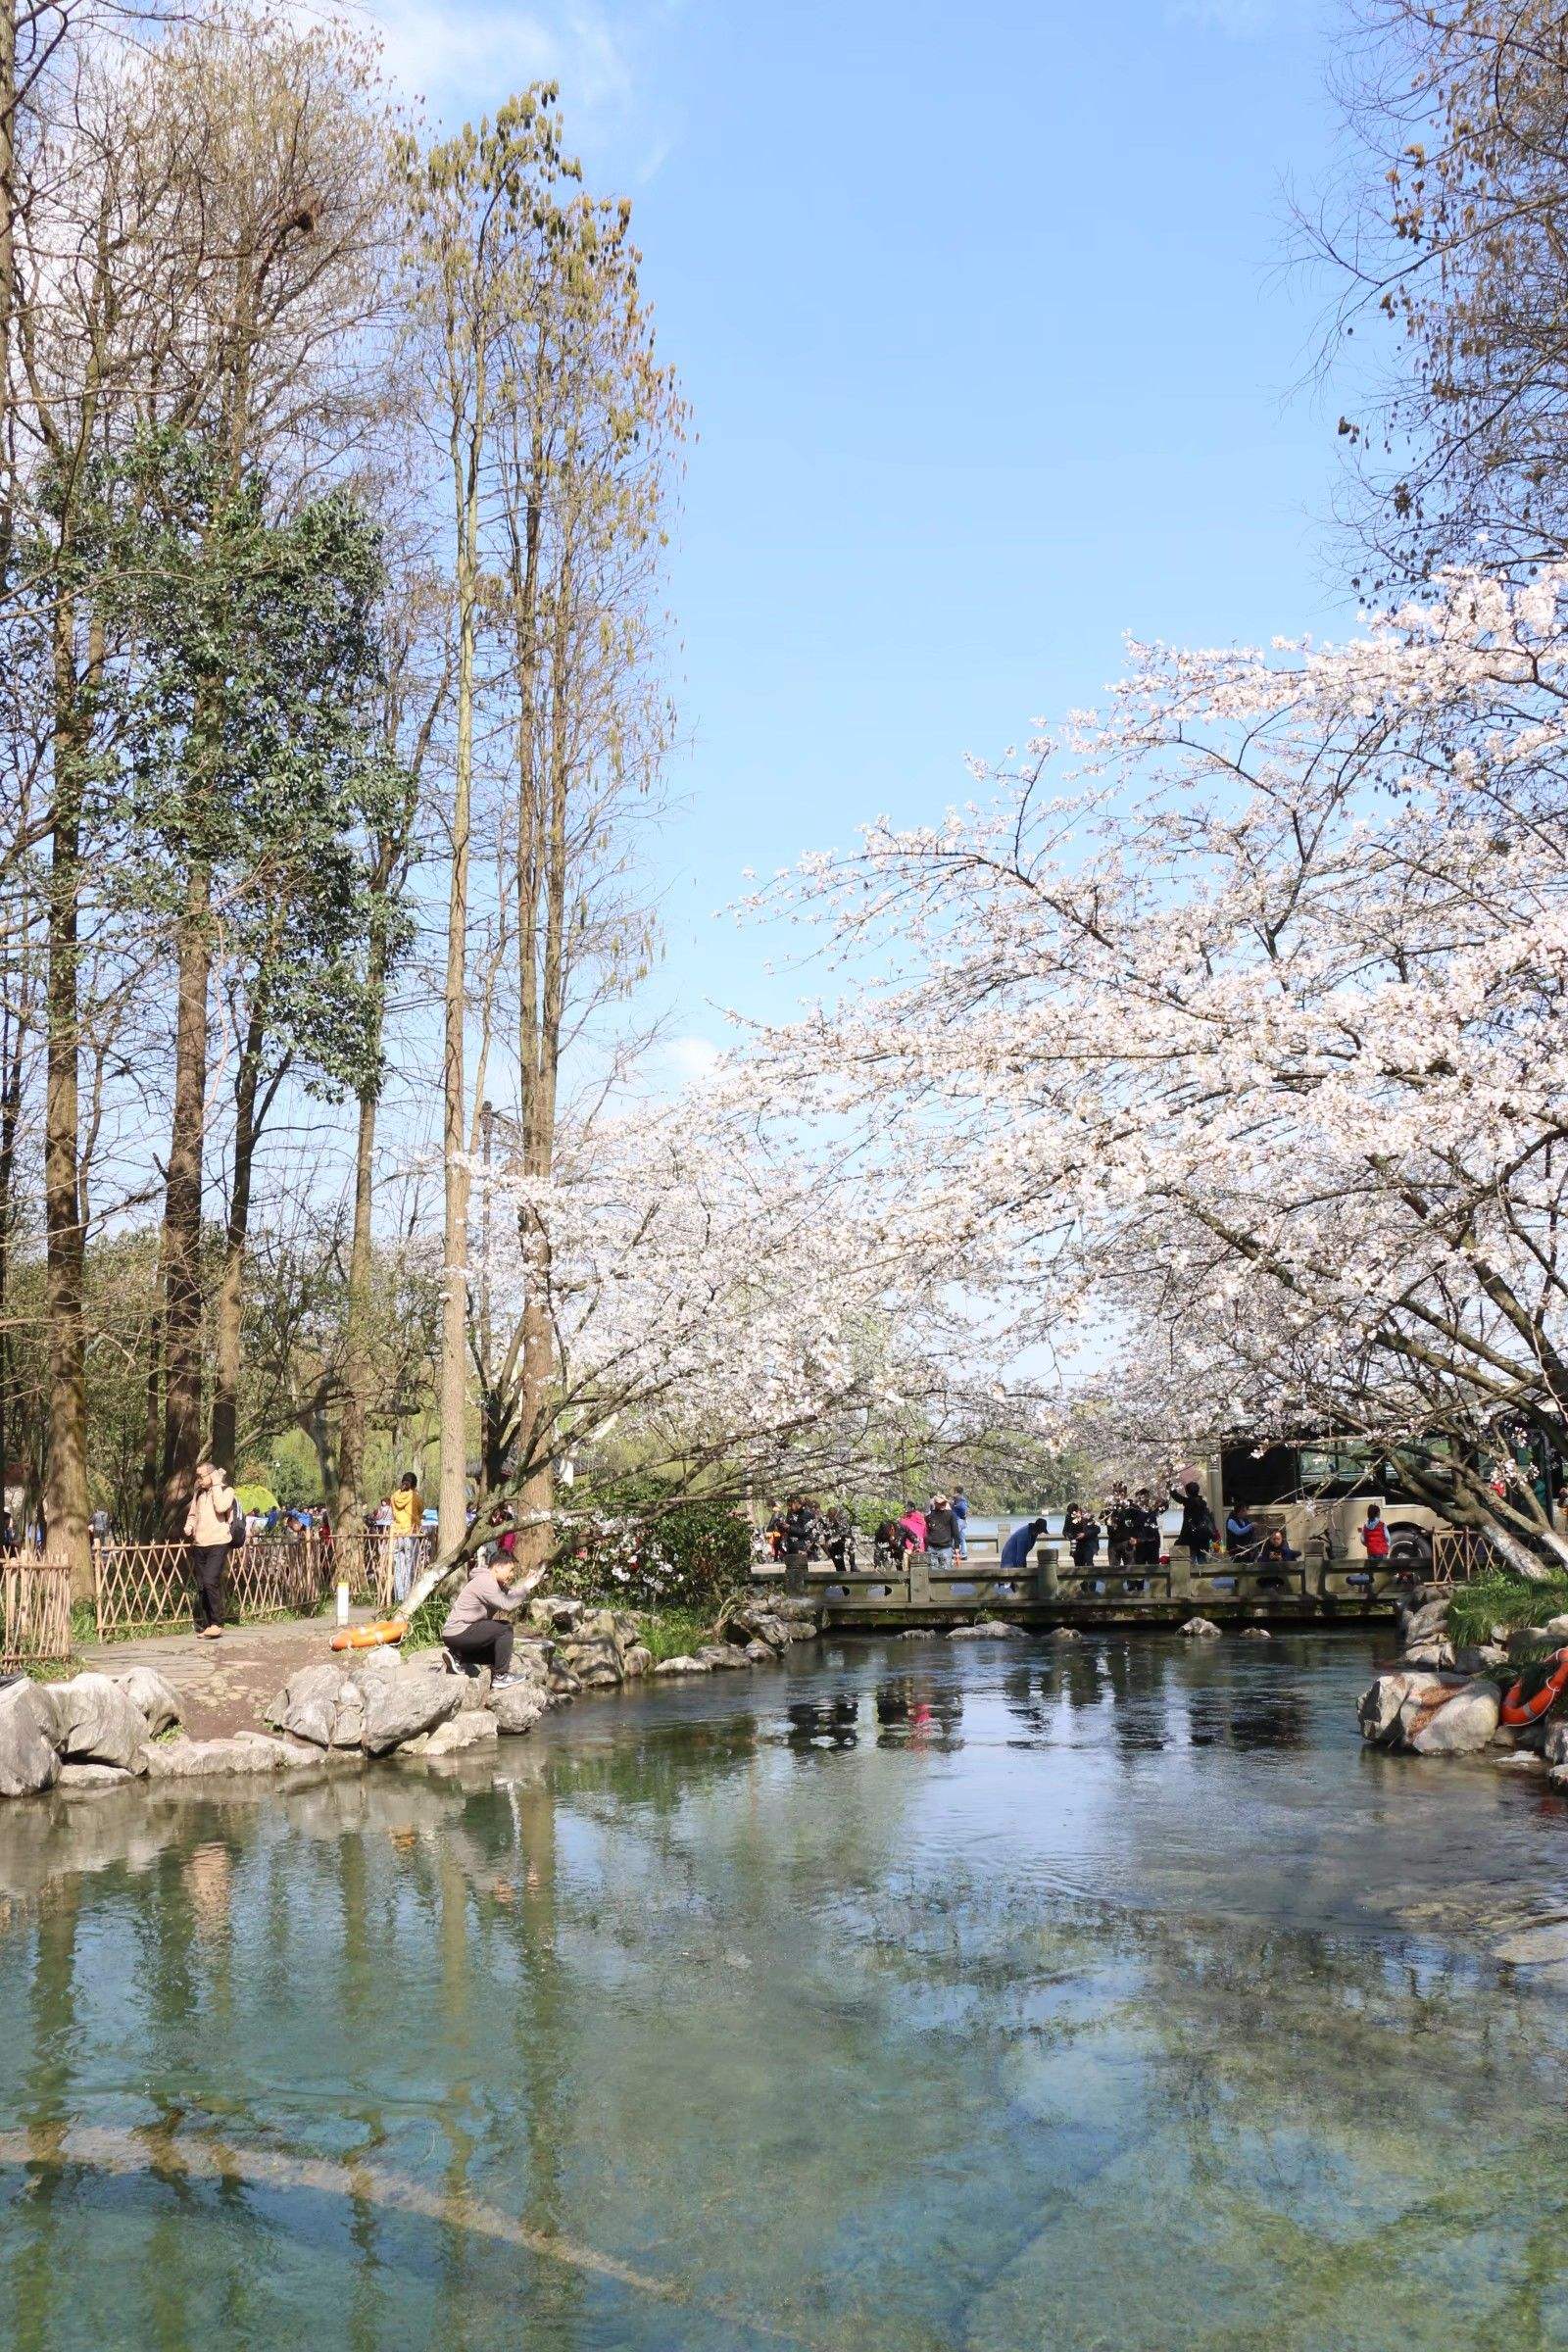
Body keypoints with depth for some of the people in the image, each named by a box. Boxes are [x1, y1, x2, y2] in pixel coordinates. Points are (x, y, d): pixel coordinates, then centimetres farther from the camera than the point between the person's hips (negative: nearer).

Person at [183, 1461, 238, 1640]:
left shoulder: (226, 1490, -1)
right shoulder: (198, 1493, 17)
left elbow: (220, 1507, -20)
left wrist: (216, 1484, -13)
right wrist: (189, 1526, 7)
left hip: (218, 1544, -7)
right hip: (199, 1545, 7)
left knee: (211, 1582, -20)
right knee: (201, 1587, 6)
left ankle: (217, 1623, -13)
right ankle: (205, 1625, 12)